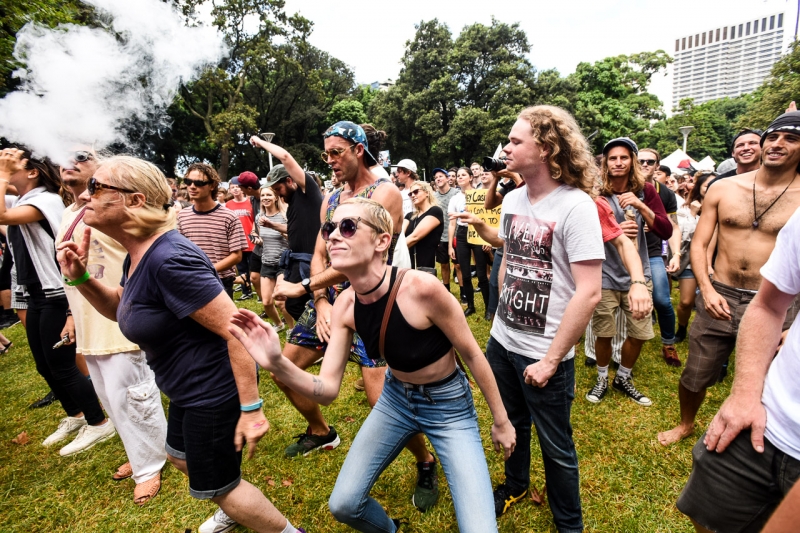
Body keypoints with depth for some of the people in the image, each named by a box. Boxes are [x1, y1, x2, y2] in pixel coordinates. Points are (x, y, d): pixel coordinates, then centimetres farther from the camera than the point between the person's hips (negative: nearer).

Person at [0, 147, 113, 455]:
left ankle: (99, 424, 11)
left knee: (61, 366, -3)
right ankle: (75, 417, 33)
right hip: (35, 295, 10)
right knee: (45, 366, 16)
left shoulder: (46, 199, -15)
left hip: (55, 296, -9)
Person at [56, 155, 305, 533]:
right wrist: (79, 278, 2)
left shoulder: (169, 260, -29)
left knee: (215, 486, 10)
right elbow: (120, 309, 20)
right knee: (180, 456, 31)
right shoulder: (138, 255, 2)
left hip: (215, 390, -10)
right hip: (191, 389, 10)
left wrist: (251, 409, -28)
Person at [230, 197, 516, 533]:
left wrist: (501, 420, -6)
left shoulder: (421, 287, -32)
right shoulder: (345, 305, -14)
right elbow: (328, 389, -14)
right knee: (343, 505, 11)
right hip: (395, 399, 5)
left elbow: (472, 354, -18)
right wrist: (277, 364, -33)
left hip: (448, 405, -4)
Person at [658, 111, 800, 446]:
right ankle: (686, 424, 40)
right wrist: (707, 290, -11)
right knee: (695, 377, 12)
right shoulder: (723, 189, 0)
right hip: (719, 298, 1)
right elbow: (699, 244, 2)